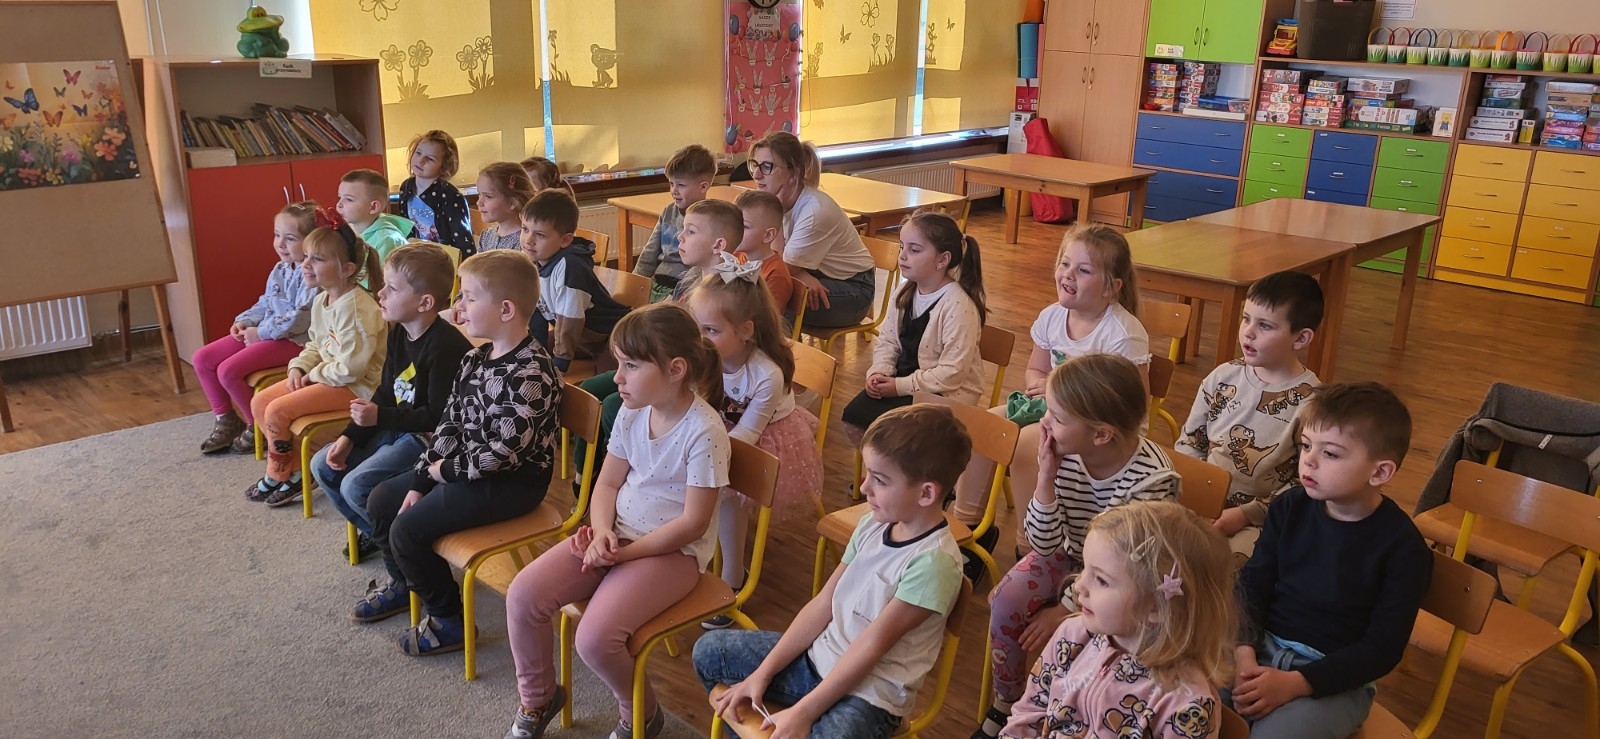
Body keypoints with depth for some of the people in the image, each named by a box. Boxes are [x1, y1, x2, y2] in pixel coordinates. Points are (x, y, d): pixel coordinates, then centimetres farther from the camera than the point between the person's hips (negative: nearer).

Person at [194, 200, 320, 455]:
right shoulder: (279, 270, 12)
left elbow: (300, 319, -26)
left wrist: (260, 332, -19)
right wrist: (245, 321, 1)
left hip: (294, 340, -10)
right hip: (265, 333, 10)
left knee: (229, 370, -22)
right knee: (202, 358, 5)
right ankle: (225, 420, 17)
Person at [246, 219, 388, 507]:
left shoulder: (355, 308, -25)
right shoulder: (321, 301, 7)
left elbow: (351, 367, -28)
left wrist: (315, 374, -13)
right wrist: (299, 367, 0)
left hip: (357, 386, -11)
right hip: (326, 376, 11)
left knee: (277, 411, -15)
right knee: (259, 402, 7)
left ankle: (278, 477, 10)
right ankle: (295, 470, 13)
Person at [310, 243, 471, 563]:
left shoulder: (446, 346, -26)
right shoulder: (399, 333, 4)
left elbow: (437, 416, -25)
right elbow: (385, 393, 10)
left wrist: (380, 417, -21)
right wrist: (350, 436, 2)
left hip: (429, 439, -10)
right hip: (396, 427, 10)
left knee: (356, 485, -20)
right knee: (323, 465, 9)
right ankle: (377, 532, 23)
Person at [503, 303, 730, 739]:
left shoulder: (704, 432, -21)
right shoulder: (632, 413, 0)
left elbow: (692, 523, -19)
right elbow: (607, 483, 8)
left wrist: (623, 553, -18)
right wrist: (602, 531, -12)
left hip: (673, 551, -7)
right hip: (616, 535, 7)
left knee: (595, 637, -25)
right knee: (522, 595, -10)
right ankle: (537, 699, 17)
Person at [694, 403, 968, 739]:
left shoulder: (933, 561, -23)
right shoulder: (873, 524, 0)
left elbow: (872, 644, -22)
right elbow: (823, 603, 3)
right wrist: (762, 674, 0)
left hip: (869, 693, -8)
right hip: (820, 656, 8)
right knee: (708, 652, 10)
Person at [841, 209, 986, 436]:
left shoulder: (958, 305, -23)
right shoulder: (905, 293, 2)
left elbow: (952, 372, -24)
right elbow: (887, 341, 9)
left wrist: (900, 386, -21)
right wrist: (879, 372, -11)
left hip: (946, 393, -7)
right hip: (904, 380, 7)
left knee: (874, 424, -19)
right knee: (852, 419, -5)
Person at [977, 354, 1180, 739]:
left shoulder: (1150, 479, -32)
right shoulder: (1065, 453, -21)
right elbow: (1045, 545, -18)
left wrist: (1065, 609, -16)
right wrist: (1046, 478, -31)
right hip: (1069, 556, 4)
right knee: (1007, 602, -16)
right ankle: (1005, 704, 7)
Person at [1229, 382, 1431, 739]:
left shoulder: (1403, 548, -11)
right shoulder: (1290, 508, 1)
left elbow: (1382, 649, -12)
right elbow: (1253, 586, 2)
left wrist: (1294, 683, -21)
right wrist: (1244, 653, -16)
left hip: (1336, 678, -4)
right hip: (1263, 646, 4)